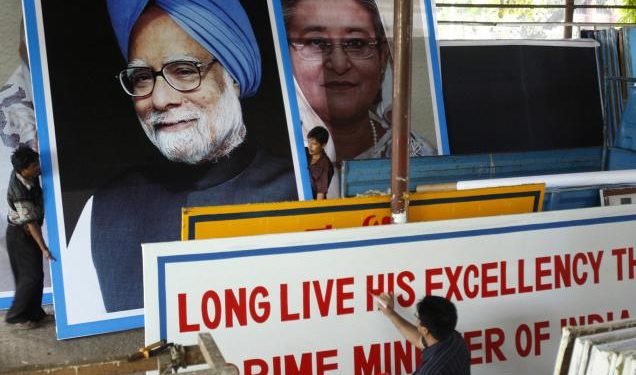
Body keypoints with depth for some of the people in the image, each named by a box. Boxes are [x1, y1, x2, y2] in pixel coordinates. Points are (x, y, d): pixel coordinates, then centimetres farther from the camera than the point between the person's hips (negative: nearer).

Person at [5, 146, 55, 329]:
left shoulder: (28, 175, -9)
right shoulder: (20, 193, -31)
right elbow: (30, 223, -27)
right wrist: (44, 248, -24)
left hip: (29, 232, 8)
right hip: (20, 236, -8)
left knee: (35, 274, 14)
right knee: (31, 276, -3)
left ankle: (34, 313, 26)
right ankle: (16, 316, 10)